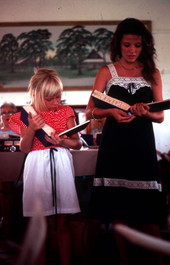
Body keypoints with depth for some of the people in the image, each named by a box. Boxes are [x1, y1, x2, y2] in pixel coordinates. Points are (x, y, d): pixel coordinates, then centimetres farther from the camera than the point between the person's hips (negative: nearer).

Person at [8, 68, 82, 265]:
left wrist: (63, 142, -14)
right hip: (38, 167, 0)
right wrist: (31, 129, -15)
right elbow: (24, 148, 1)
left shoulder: (66, 112, 6)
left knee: (62, 223, 2)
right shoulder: (29, 116, 3)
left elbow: (78, 143, 6)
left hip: (61, 165, 1)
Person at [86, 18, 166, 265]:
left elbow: (160, 116, 9)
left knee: (149, 215, -6)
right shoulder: (107, 71, 8)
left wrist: (145, 113, -13)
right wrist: (111, 112, -16)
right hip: (114, 145, 0)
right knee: (118, 210, -2)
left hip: (143, 145, 1)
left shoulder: (152, 73, 11)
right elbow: (90, 111, 4)